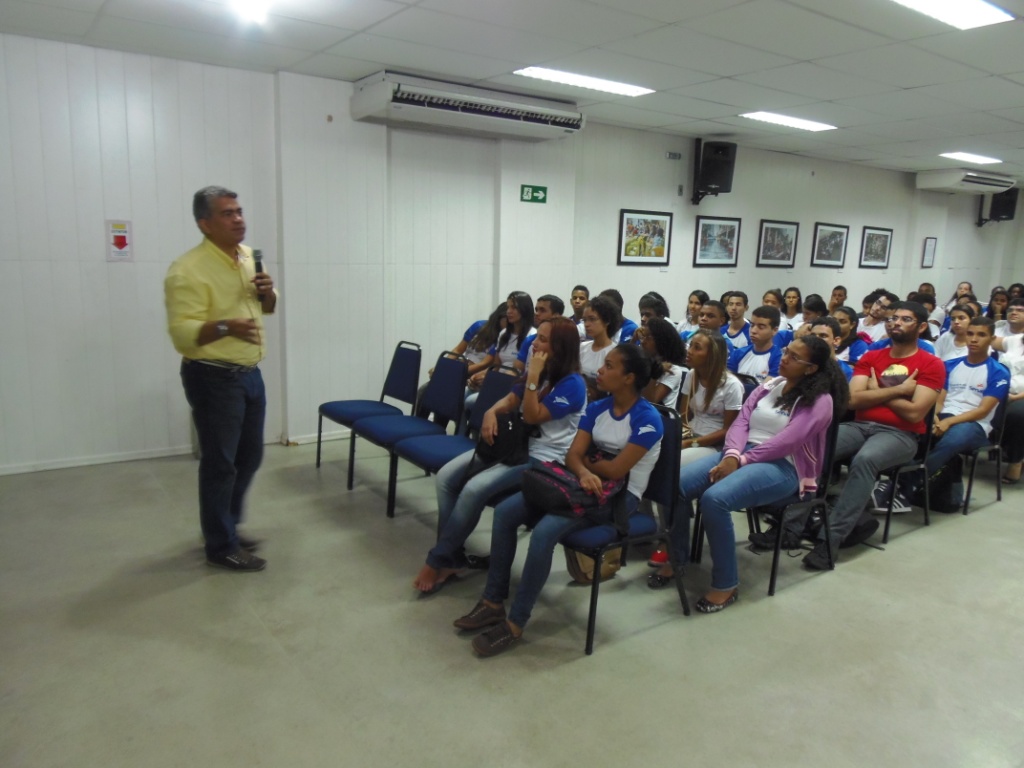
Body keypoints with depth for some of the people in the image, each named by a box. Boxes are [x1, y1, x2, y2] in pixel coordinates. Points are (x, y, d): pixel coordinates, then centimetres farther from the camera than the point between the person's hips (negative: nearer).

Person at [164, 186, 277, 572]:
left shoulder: (248, 256, 8)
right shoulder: (188, 270, -18)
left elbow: (268, 308, 19)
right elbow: (182, 335, -22)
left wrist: (267, 292, -4)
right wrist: (225, 326, -39)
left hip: (250, 373, 8)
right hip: (213, 378, -8)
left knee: (250, 456, 17)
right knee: (220, 463, 1)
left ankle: (228, 526, 35)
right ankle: (221, 546, 15)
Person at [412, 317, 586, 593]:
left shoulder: (572, 383, -14)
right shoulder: (538, 371, 12)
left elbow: (532, 417, -18)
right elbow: (511, 399, 16)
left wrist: (533, 377, -22)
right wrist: (492, 412, -6)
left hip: (544, 458, -9)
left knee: (474, 489, -28)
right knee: (446, 477, -8)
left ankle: (438, 560, -11)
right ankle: (452, 556, -5)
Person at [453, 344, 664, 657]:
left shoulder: (647, 419, -15)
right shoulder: (596, 409, 6)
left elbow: (615, 470, -19)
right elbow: (572, 456, 0)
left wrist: (586, 462, 0)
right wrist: (585, 473, -23)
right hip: (588, 485, 7)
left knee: (544, 531, -31)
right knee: (505, 511, -10)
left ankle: (515, 624, -16)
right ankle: (493, 601, -2)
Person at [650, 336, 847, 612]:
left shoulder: (819, 401, -5)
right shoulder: (769, 386, 16)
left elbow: (784, 443, -15)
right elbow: (741, 421, 5)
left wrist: (741, 461, -16)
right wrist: (731, 455, -13)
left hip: (783, 467, -6)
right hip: (741, 454, 7)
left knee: (714, 498, -34)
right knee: (677, 484, -17)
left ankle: (726, 584, -17)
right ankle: (676, 558, 3)